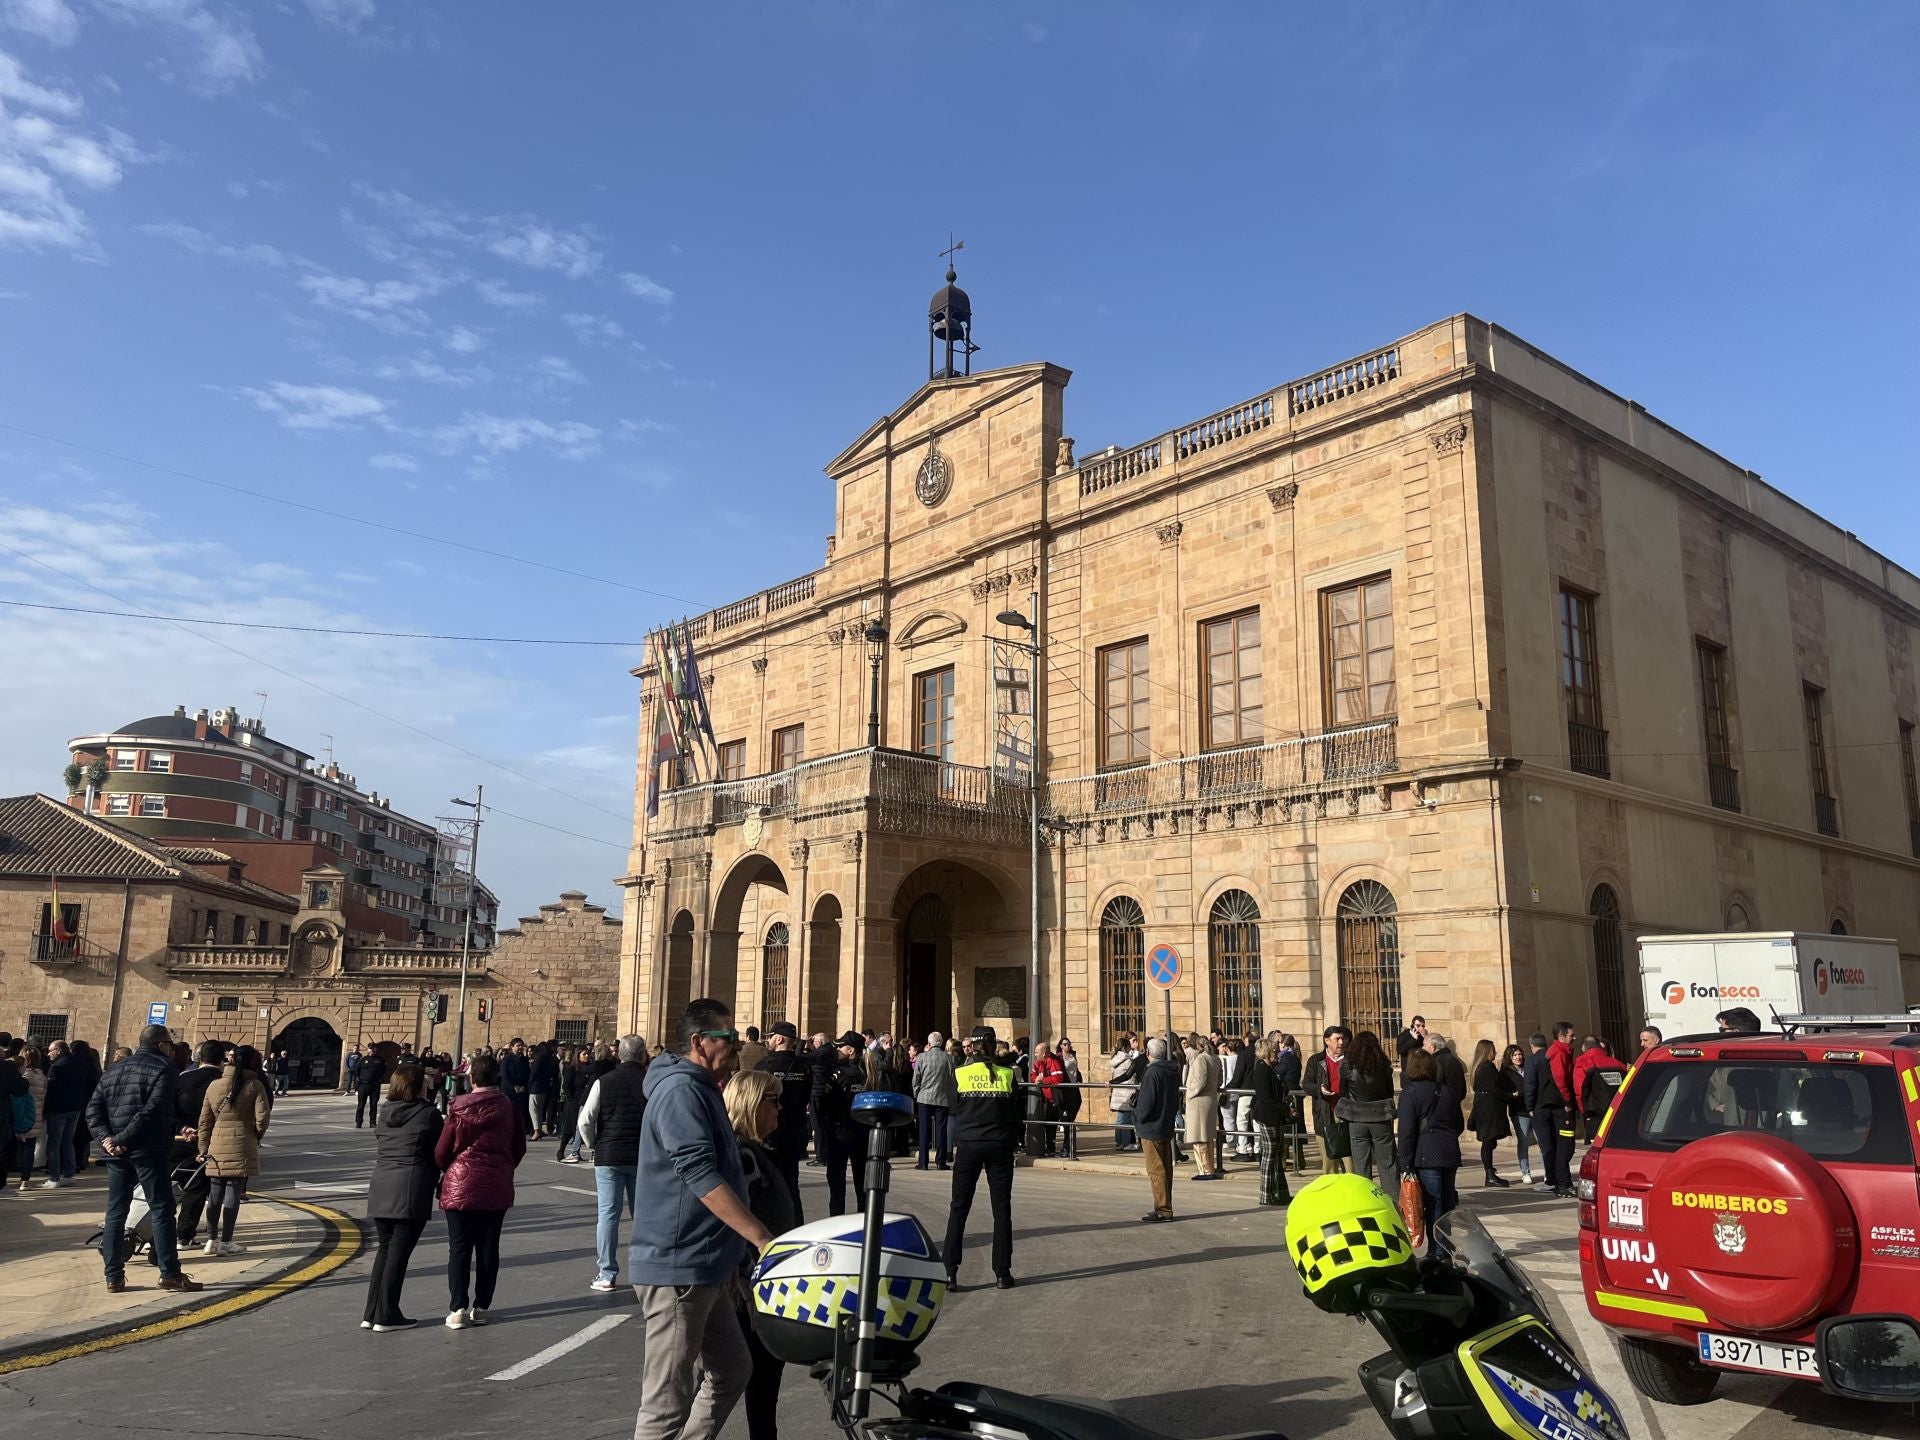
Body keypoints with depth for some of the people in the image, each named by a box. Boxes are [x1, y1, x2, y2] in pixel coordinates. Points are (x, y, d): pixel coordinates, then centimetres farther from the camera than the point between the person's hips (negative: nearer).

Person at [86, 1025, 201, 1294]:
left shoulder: (114, 1070, 18)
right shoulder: (164, 1068, -5)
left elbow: (93, 1109, 8)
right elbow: (153, 1110, -18)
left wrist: (106, 1137, -4)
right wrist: (123, 1138, -14)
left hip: (116, 1152, 7)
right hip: (147, 1150, -6)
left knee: (115, 1212, 13)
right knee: (161, 1210, -1)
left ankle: (113, 1276, 14)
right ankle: (170, 1274, -1)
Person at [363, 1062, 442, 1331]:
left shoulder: (384, 1114, 12)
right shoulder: (428, 1114, -6)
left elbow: (381, 1150, 16)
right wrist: (438, 1181, 13)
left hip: (380, 1187, 6)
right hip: (412, 1190, -6)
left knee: (385, 1248, 16)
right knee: (399, 1252, 0)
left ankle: (371, 1313, 17)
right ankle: (386, 1316, 4)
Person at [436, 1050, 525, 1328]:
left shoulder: (460, 1108, -7)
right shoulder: (510, 1108, -3)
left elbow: (441, 1151, -3)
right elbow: (519, 1149, 4)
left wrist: (448, 1170, 17)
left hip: (461, 1185, -2)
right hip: (497, 1188, 2)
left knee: (459, 1247, 5)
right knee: (488, 1247, 10)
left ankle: (458, 1308, 1)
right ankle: (481, 1307, 13)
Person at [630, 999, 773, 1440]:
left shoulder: (702, 1090, 16)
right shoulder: (681, 1089, -16)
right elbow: (700, 1177, -25)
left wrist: (732, 1254, 25)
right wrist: (762, 1238, -27)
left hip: (703, 1267, 10)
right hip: (677, 1268, -10)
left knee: (732, 1370, 18)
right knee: (668, 1402, -3)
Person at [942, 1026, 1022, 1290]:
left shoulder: (960, 1074, -4)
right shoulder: (1007, 1075, -2)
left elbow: (954, 1109, 5)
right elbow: (1015, 1112, 4)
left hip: (968, 1146, 0)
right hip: (1000, 1146, 0)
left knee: (958, 1208, 7)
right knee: (1002, 1209, 8)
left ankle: (949, 1271, 3)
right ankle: (1002, 1273, 10)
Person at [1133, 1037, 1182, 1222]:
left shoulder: (1152, 1072, -19)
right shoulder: (1173, 1071, 7)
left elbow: (1145, 1103, -21)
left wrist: (1138, 1119, -5)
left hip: (1151, 1128, -9)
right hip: (1167, 1127, 9)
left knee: (1156, 1170, -3)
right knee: (1166, 1168, 14)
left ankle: (1162, 1209, -2)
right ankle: (1165, 1208, 21)